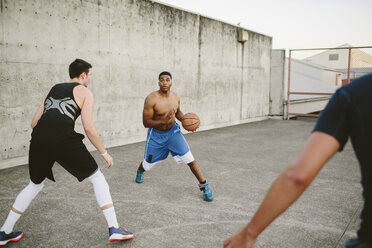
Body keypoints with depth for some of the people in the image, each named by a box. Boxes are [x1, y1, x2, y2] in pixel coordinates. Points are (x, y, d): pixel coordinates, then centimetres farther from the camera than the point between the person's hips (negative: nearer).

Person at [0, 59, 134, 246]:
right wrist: (104, 153, 9)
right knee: (97, 178, 10)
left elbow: (34, 122, 24)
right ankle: (114, 229, 6)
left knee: (35, 185, 28)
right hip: (63, 138, -5)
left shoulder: (53, 89, 28)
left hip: (38, 138, 6)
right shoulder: (84, 92, 12)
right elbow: (88, 127, 1)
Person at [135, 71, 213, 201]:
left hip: (173, 131, 2)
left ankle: (204, 186, 1)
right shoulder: (151, 99, -23)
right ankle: (140, 171, 57)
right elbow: (146, 122, -22)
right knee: (148, 164, 19)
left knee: (190, 160, -13)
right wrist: (163, 121, -36)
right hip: (156, 134, -2)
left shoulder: (175, 97, -7)